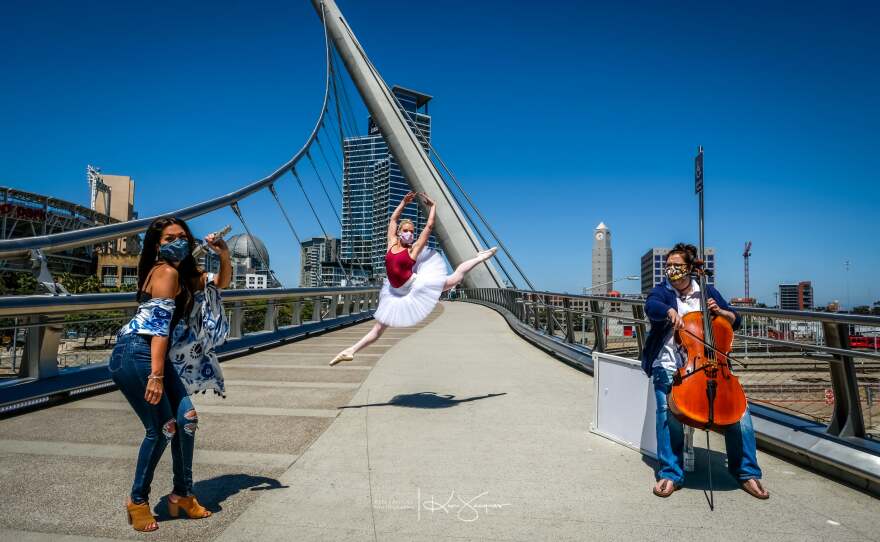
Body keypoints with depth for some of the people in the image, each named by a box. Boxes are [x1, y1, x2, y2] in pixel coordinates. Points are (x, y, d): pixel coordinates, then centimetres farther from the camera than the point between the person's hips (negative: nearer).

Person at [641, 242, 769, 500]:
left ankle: (747, 473, 3)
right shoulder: (661, 291, 8)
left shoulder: (707, 291, 15)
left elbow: (735, 321, 19)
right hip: (669, 366, -2)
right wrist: (670, 311, -39)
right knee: (668, 409, -29)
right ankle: (670, 474, -16)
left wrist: (719, 311, -3)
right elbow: (651, 307, -17)